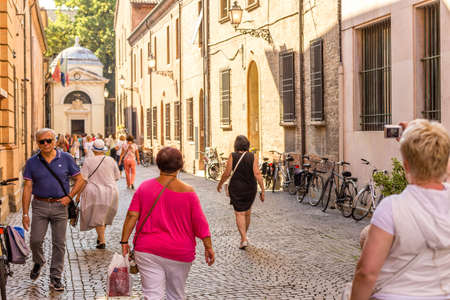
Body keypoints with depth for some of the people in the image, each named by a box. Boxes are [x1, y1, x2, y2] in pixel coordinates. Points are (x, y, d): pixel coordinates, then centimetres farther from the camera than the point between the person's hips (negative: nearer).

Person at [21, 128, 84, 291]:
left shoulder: (66, 158, 0)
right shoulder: (32, 162, 1)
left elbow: (79, 180, 5)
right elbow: (27, 188, 1)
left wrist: (69, 197, -9)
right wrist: (25, 213, -4)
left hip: (60, 206, 0)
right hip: (40, 206, 0)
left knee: (59, 244, 3)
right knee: (35, 240, -4)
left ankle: (55, 278, 15)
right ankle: (38, 262, 30)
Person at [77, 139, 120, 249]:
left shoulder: (88, 161, -7)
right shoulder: (111, 160, 1)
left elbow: (83, 179, -10)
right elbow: (117, 177, 9)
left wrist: (79, 193, -2)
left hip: (94, 192, -3)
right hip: (111, 192, 3)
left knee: (97, 216, 5)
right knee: (105, 215, 19)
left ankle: (102, 241, 1)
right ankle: (100, 237, 27)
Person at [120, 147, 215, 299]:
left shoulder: (145, 187, -2)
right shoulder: (187, 192, -7)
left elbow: (132, 216, -5)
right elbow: (200, 223, -5)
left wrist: (124, 242, 0)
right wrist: (208, 247, 3)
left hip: (147, 251, 1)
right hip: (179, 253, -1)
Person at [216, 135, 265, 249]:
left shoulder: (232, 156, -8)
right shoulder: (253, 157, -5)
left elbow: (226, 174, -8)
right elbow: (257, 174, -12)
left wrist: (220, 184, 9)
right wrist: (262, 190, -9)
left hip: (236, 189, -2)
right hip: (250, 189, 2)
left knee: (239, 213, 1)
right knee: (247, 212, 21)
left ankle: (244, 239, -10)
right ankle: (244, 235, 37)